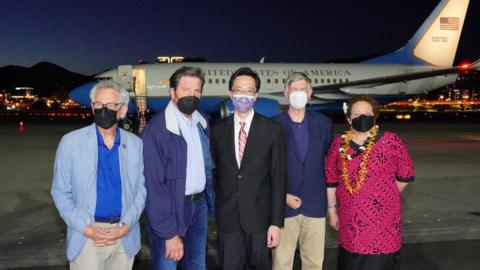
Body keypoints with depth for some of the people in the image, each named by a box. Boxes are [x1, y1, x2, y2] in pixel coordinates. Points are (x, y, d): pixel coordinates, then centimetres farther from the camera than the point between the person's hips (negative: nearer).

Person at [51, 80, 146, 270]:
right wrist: (85, 228, -12)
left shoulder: (136, 144, 0)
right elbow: (60, 192, -3)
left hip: (125, 236, 2)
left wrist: (125, 226, -9)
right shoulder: (70, 142, -5)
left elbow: (141, 189, 3)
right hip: (86, 237, -2)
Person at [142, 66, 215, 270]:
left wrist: (209, 201, 2)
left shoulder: (202, 123, 4)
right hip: (169, 209, -6)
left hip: (199, 205, 6)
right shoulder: (157, 129, -18)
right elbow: (154, 185, -19)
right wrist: (170, 233, -20)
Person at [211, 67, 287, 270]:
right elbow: (215, 172, 8)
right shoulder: (218, 130, 3)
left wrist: (276, 222, -8)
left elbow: (278, 178, -5)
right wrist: (217, 209, 6)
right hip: (227, 218, 1)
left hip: (259, 217, -1)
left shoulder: (272, 129, -4)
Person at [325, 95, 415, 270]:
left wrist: (384, 195, 9)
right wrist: (332, 210, 9)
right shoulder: (339, 143, 2)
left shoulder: (390, 141, -8)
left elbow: (406, 175, 1)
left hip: (382, 218, -3)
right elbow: (331, 179, 8)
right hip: (350, 221, 3)